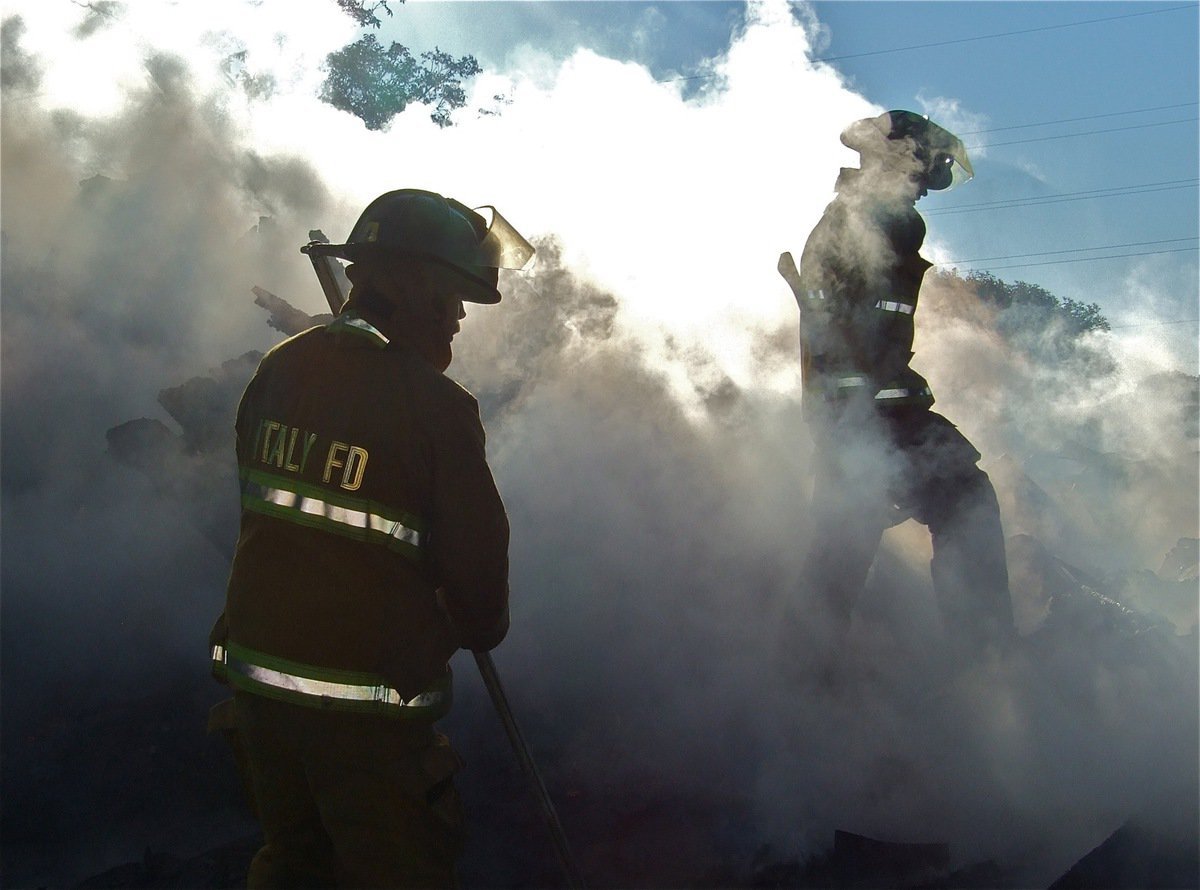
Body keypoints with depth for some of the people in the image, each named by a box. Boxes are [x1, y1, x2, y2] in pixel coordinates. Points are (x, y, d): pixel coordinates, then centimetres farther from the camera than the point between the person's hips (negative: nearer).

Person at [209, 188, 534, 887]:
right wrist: (484, 627, 10)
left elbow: (258, 499, 10)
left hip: (256, 667, 6)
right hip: (367, 695, -6)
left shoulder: (280, 368, 1)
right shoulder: (435, 406, -18)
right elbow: (475, 546, -12)